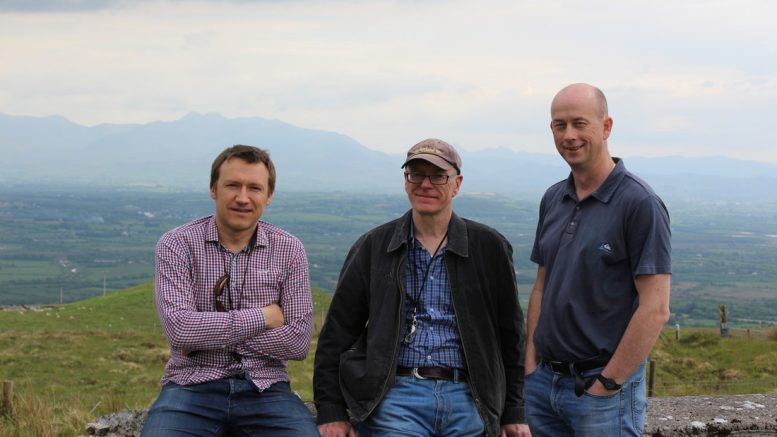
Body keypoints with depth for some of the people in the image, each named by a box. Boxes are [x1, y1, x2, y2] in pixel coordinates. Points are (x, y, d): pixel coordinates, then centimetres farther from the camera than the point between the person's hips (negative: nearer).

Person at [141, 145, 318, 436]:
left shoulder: (289, 250, 4)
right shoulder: (176, 245, -1)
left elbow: (298, 342, -4)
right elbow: (178, 329, -15)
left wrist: (207, 333, -9)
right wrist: (261, 317, -10)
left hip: (264, 388, 2)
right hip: (193, 386, -2)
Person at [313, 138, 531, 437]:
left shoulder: (490, 248, 8)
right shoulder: (374, 247, 7)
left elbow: (510, 335, 13)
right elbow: (337, 332, 7)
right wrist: (331, 411, 1)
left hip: (467, 402, 1)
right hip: (394, 398, -1)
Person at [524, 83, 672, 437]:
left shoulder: (639, 203, -12)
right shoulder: (553, 200, 8)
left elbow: (655, 309, -15)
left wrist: (608, 383, -14)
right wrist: (530, 365, 7)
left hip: (606, 386, -6)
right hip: (543, 381, 6)